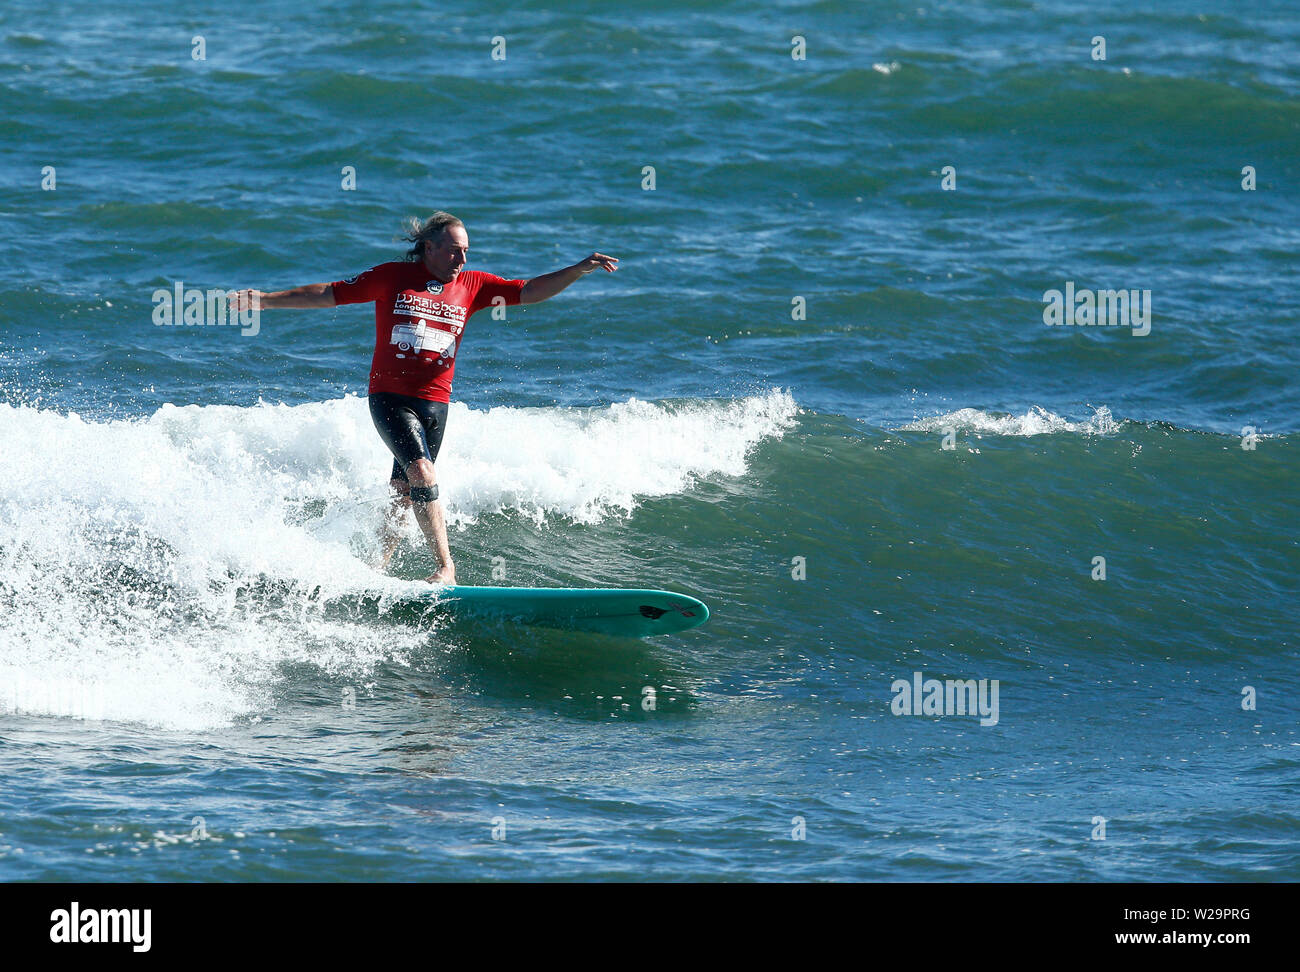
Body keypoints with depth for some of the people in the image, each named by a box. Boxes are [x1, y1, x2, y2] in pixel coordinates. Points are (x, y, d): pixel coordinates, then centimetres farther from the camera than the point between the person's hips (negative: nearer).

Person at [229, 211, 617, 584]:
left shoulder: (472, 285, 8)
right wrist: (265, 299, 0)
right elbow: (328, 294, 3)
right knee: (423, 474, -20)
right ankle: (446, 567, -22)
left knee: (403, 494, 5)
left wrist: (579, 269, -8)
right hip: (391, 397, -4)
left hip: (435, 403, 4)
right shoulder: (392, 277, -1)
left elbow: (530, 291, 4)